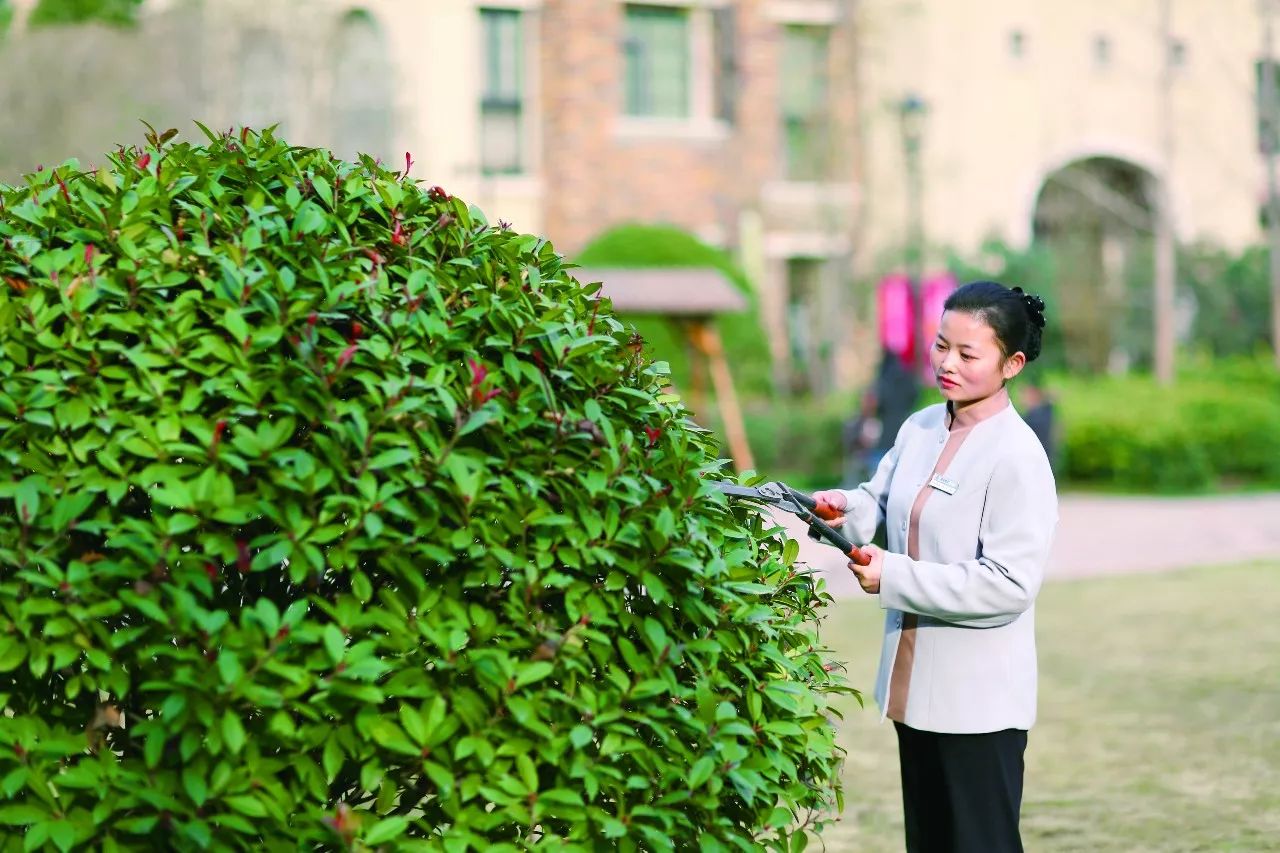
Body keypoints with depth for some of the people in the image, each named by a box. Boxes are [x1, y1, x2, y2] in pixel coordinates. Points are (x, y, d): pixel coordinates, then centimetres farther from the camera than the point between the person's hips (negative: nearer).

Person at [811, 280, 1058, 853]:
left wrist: (894, 577, -22)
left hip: (979, 698, -8)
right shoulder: (920, 429, 6)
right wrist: (846, 509, -6)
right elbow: (880, 501, 18)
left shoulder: (1018, 457, -17)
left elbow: (1009, 585, -23)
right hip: (916, 685, 8)